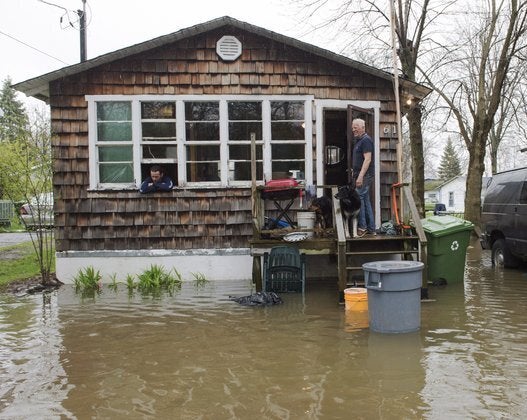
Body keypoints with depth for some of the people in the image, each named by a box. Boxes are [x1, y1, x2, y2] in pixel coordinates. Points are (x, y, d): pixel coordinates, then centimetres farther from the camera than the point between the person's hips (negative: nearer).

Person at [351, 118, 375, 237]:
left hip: (365, 176, -10)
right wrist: (354, 172, 19)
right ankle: (371, 229, 14)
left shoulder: (366, 140, -11)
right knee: (366, 201, 10)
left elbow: (367, 159, -19)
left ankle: (362, 227, -9)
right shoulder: (359, 141, 19)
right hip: (360, 176, 10)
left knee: (358, 199, -12)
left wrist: (360, 176, -24)